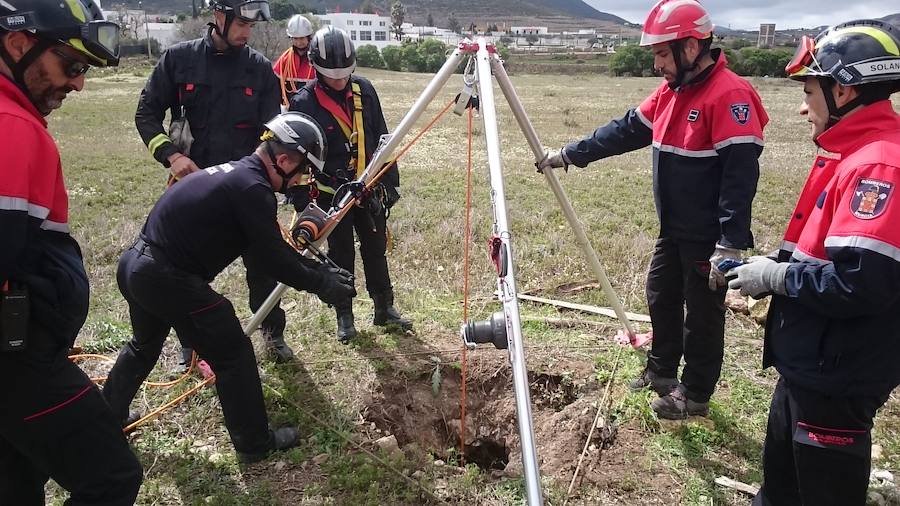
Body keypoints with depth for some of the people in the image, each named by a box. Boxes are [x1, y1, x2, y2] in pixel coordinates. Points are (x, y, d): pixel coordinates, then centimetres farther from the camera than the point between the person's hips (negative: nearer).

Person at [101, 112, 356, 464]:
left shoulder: (234, 171, 12)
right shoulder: (253, 188, -18)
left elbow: (261, 249, 15)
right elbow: (272, 260, -15)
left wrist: (317, 269, 13)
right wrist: (322, 284, -2)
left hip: (136, 265, 10)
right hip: (169, 280, -10)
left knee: (145, 345, 32)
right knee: (233, 355, 4)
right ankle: (254, 444, 18)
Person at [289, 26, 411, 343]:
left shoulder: (363, 90, -1)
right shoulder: (303, 103, -13)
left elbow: (381, 139, 7)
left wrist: (390, 181, 7)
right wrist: (302, 202, -13)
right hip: (331, 193, -3)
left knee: (376, 249, 12)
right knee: (341, 255, 6)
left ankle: (384, 308, 26)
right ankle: (344, 316, 21)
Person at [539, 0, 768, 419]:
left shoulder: (729, 95, -20)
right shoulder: (669, 92, 7)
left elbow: (740, 176, -25)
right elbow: (624, 131, 13)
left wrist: (730, 245, -28)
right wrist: (569, 154, 10)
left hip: (707, 239, -9)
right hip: (672, 231, 9)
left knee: (702, 316, 6)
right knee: (661, 299, 19)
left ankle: (695, 396, 23)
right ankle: (660, 372, 39)